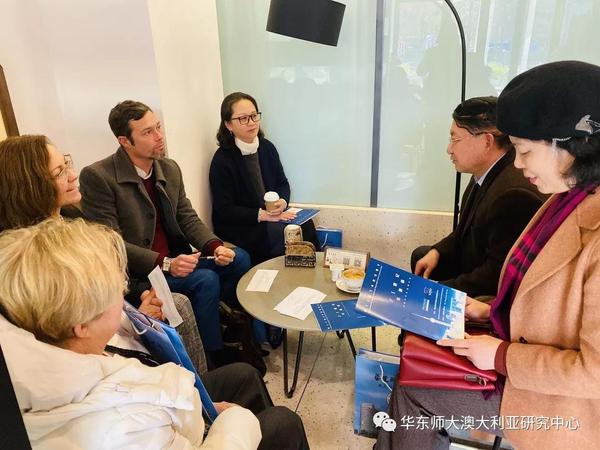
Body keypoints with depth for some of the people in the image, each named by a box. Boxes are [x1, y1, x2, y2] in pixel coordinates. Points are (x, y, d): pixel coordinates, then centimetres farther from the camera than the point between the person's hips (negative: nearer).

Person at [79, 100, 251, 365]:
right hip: (135, 272, -7)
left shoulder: (170, 168, 3)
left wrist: (215, 246, -13)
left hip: (174, 258, 7)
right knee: (205, 280, -24)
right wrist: (165, 263, -27)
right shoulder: (97, 177, -16)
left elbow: (187, 217, 7)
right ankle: (214, 360, -4)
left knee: (238, 259, -5)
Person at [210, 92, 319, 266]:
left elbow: (282, 183, 11)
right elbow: (225, 210, -13)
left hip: (272, 216, 6)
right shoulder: (222, 160, -13)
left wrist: (282, 201, -12)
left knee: (305, 225, -18)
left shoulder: (267, 147, 4)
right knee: (283, 235, -28)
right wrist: (261, 215, -21)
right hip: (238, 226, -5)